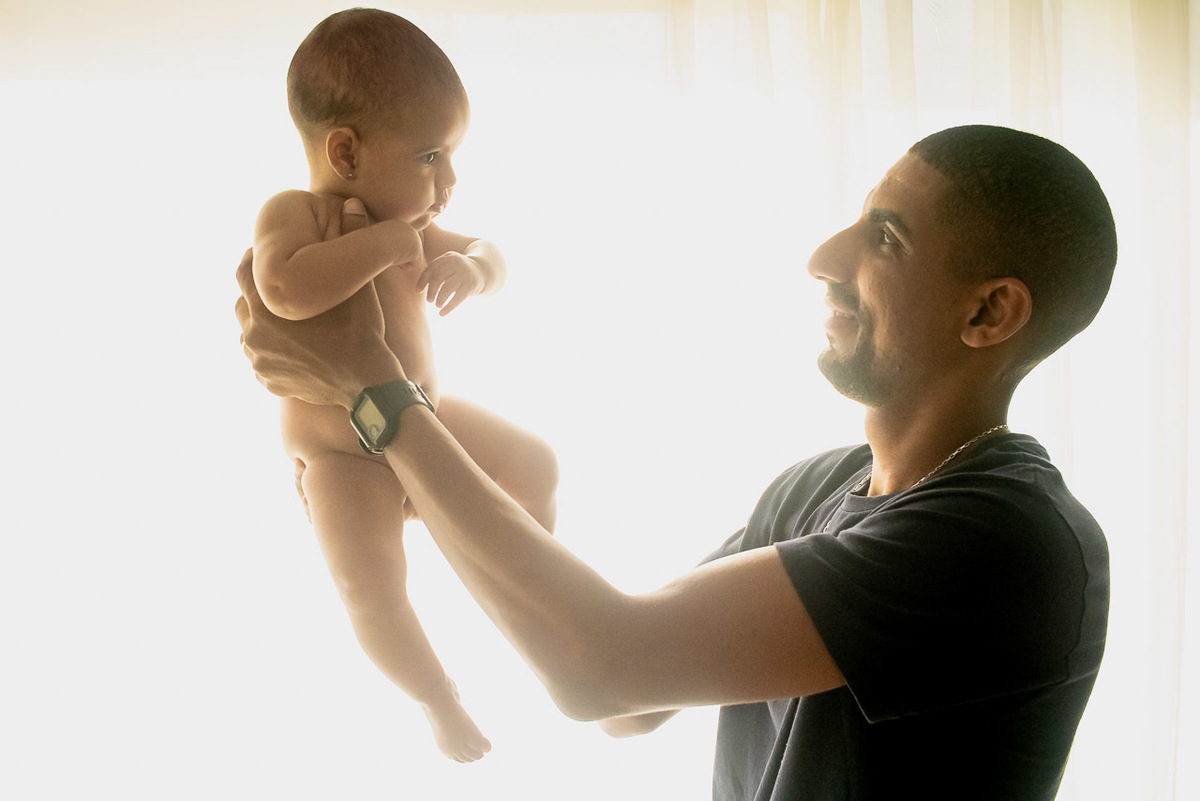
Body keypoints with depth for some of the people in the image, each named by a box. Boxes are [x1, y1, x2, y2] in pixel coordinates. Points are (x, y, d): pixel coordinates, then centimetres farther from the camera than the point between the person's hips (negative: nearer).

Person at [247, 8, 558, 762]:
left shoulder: (404, 220, -4)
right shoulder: (294, 212, -25)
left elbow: (491, 253, 7)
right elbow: (287, 288, -47)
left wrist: (469, 267, -18)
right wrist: (386, 242, -38)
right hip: (342, 455, -7)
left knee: (535, 462, 11)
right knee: (371, 583, -21)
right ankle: (440, 698, 4)